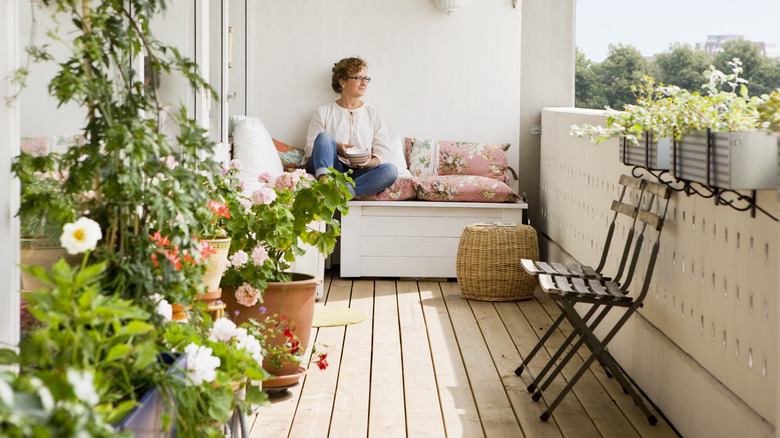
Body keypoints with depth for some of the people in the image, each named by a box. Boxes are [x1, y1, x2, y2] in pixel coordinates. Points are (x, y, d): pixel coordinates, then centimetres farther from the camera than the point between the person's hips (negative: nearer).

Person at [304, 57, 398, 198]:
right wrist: (335, 149, -15)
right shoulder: (324, 113, 15)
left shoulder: (375, 115, 21)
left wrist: (370, 162, -13)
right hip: (330, 168, -1)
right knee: (325, 136, -28)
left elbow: (383, 153, 11)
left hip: (358, 173, 1)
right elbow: (310, 148, 5)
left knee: (390, 170, -29)